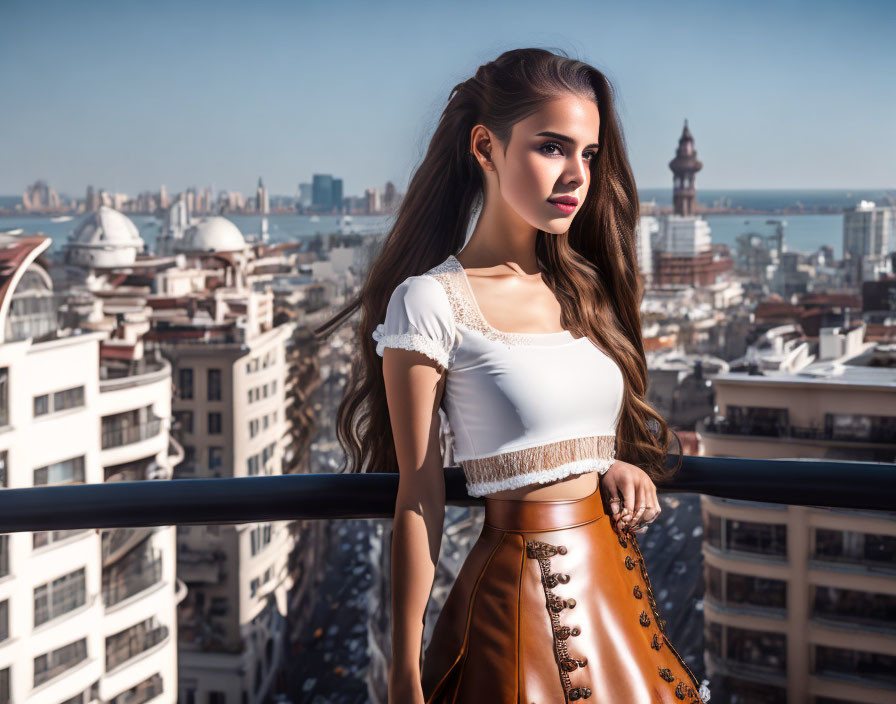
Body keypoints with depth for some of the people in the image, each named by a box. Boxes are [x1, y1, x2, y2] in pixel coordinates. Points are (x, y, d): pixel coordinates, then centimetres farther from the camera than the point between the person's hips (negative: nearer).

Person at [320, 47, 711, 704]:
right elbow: (419, 500, -11)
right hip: (522, 595, -6)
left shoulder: (583, 288, 9)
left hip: (621, 585, 7)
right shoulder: (431, 303, -11)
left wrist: (620, 465, -2)